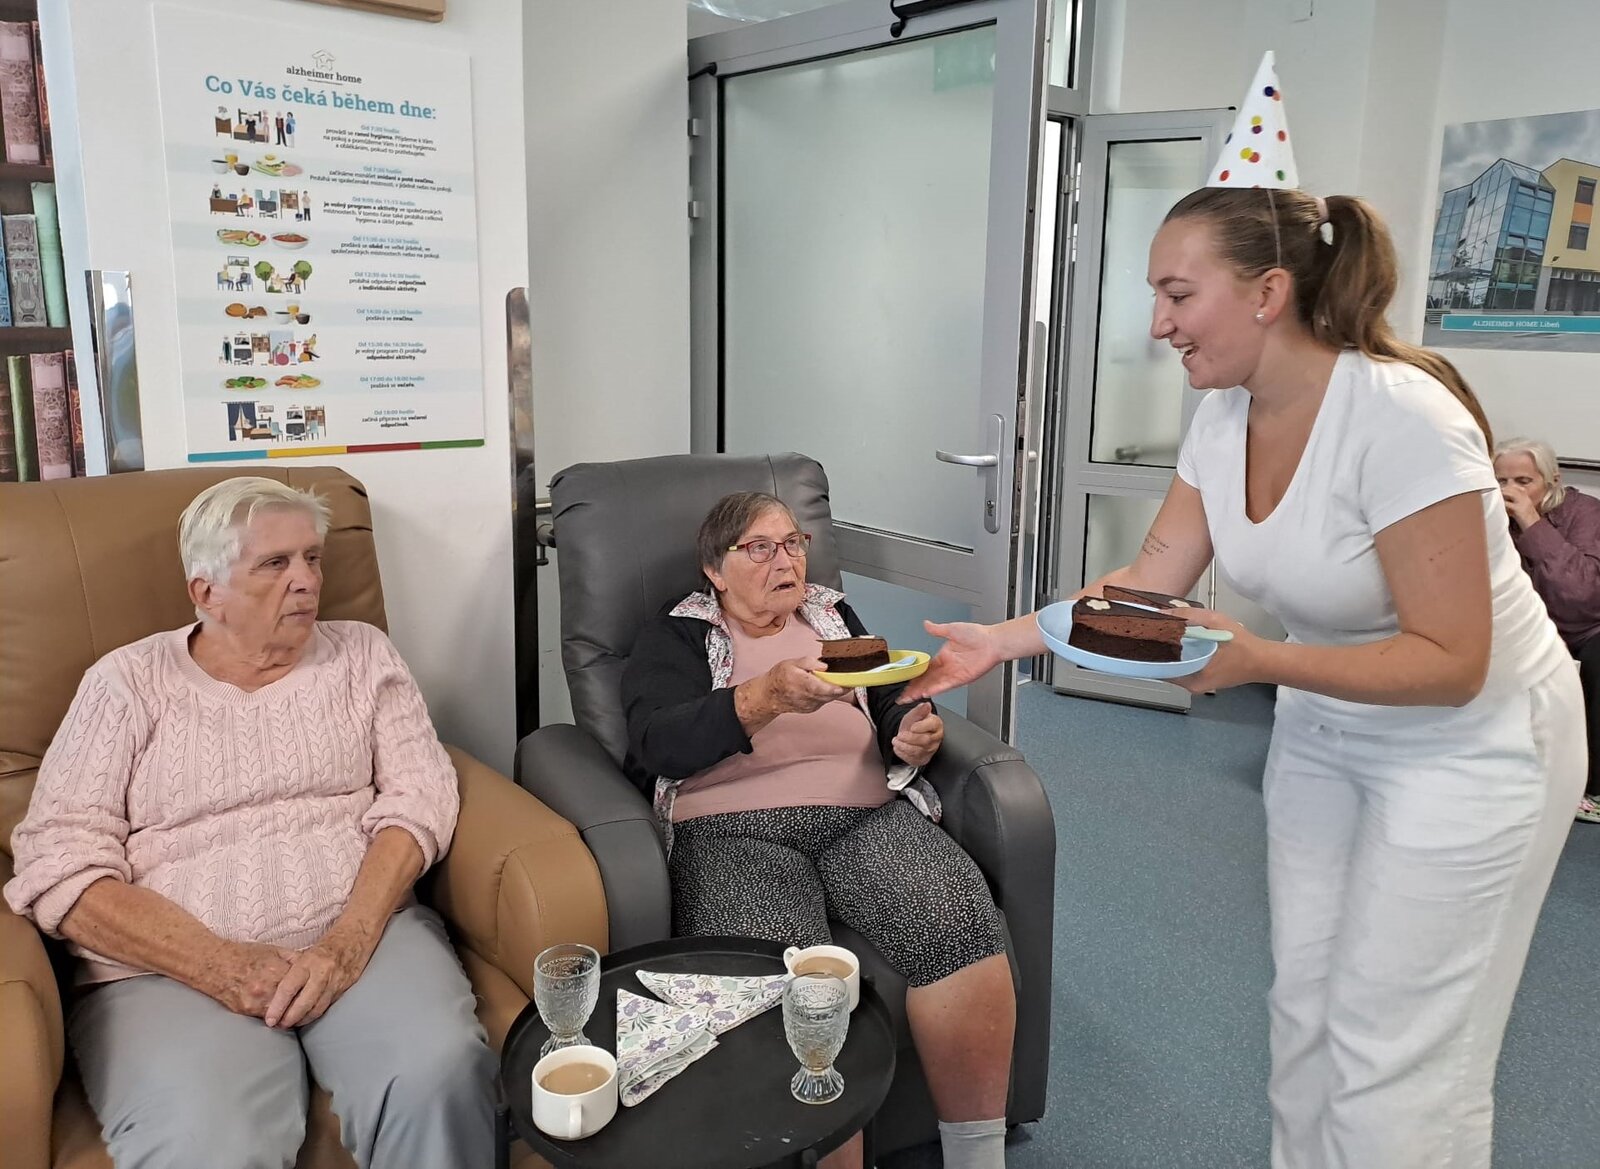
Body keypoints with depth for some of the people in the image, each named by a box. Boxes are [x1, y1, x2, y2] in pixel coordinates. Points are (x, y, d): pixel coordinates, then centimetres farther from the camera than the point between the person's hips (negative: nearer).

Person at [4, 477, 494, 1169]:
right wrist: (218, 964, -14)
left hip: (366, 933, 2)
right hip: (172, 965, -1)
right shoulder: (129, 683, 7)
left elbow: (417, 796, 2)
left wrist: (350, 942, -15)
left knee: (442, 1075, -28)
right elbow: (58, 863, -1)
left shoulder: (362, 655, 12)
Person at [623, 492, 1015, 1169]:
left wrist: (914, 733, -3)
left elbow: (891, 709, 22)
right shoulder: (675, 637, 12)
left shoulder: (834, 616, 25)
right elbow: (658, 744, -6)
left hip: (866, 814, 3)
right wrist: (768, 695, -22)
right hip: (733, 829, -3)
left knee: (958, 921, -26)